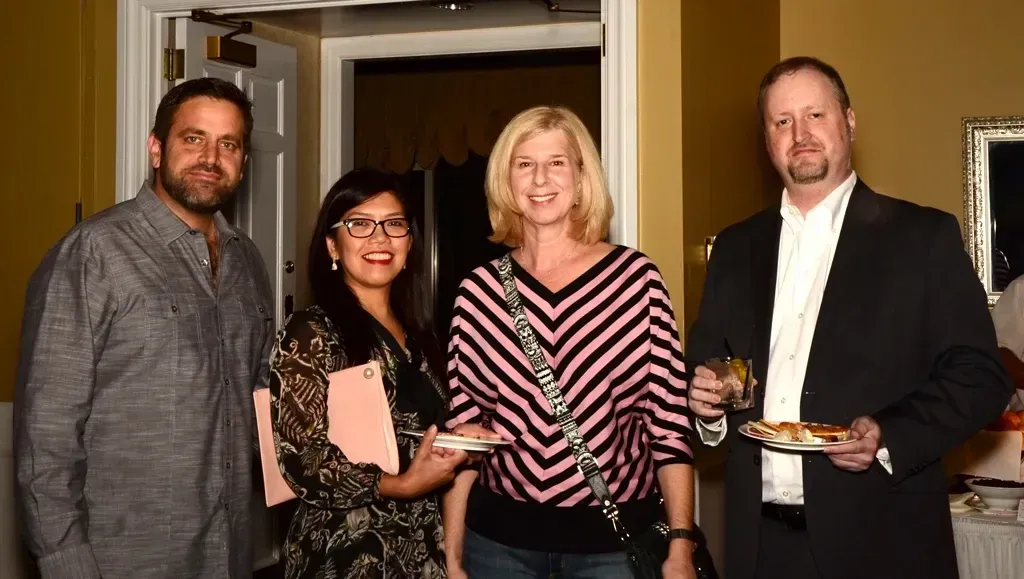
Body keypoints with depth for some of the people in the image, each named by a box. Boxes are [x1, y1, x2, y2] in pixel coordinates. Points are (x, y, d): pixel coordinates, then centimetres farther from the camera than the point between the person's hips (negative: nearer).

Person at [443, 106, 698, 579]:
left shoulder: (636, 277, -6)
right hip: (499, 535, 2)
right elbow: (462, 429, 4)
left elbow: (669, 418, -4)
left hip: (616, 535, -1)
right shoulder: (479, 289, 0)